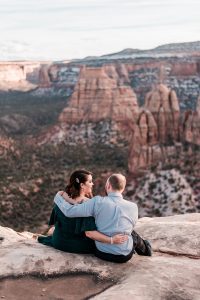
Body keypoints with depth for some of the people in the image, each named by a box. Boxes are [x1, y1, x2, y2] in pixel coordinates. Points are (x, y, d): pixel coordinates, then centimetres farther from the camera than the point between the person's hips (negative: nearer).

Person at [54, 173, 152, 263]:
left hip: (102, 253, 0)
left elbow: (69, 211, -16)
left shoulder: (98, 201, -17)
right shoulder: (133, 207, -11)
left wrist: (58, 196, 3)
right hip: (124, 256, 0)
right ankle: (145, 249, 55)